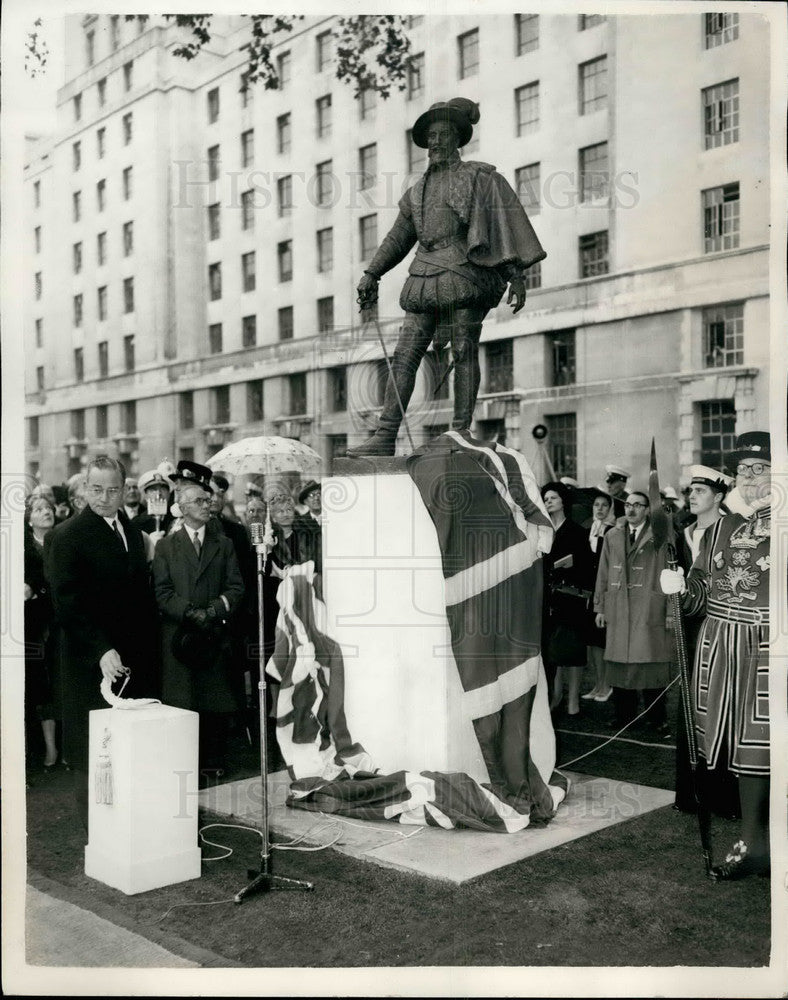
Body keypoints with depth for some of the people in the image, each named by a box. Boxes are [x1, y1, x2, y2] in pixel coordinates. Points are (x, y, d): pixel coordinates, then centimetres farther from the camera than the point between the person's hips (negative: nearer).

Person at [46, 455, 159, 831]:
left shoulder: (133, 533, 13)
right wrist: (102, 651, -21)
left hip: (137, 661, 6)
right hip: (93, 663, -6)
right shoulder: (66, 536, -8)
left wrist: (148, 652, 9)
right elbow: (66, 605, -13)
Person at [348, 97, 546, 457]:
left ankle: (461, 433, -7)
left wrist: (516, 275, -9)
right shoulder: (418, 190, 24)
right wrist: (371, 274, 22)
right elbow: (398, 238, 29)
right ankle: (385, 436, -6)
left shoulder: (480, 178, 7)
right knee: (405, 353, -4)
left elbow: (509, 224, 1)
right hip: (426, 275, 5)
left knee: (464, 350, -9)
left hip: (466, 271, -5)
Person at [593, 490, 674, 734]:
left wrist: (671, 611, -7)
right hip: (618, 611, 4)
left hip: (649, 611, -4)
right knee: (620, 664, 7)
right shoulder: (612, 537, 13)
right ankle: (624, 716, 17)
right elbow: (603, 574, 14)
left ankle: (658, 720, 8)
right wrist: (600, 607, 10)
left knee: (650, 665, -3)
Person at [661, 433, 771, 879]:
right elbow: (702, 592, 12)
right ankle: (756, 839, 22)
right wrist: (681, 589, -6)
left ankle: (755, 842, 13)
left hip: (767, 649, -4)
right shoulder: (719, 529, 13)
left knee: (758, 742, -1)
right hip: (720, 647, 5)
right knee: (740, 743, 9)